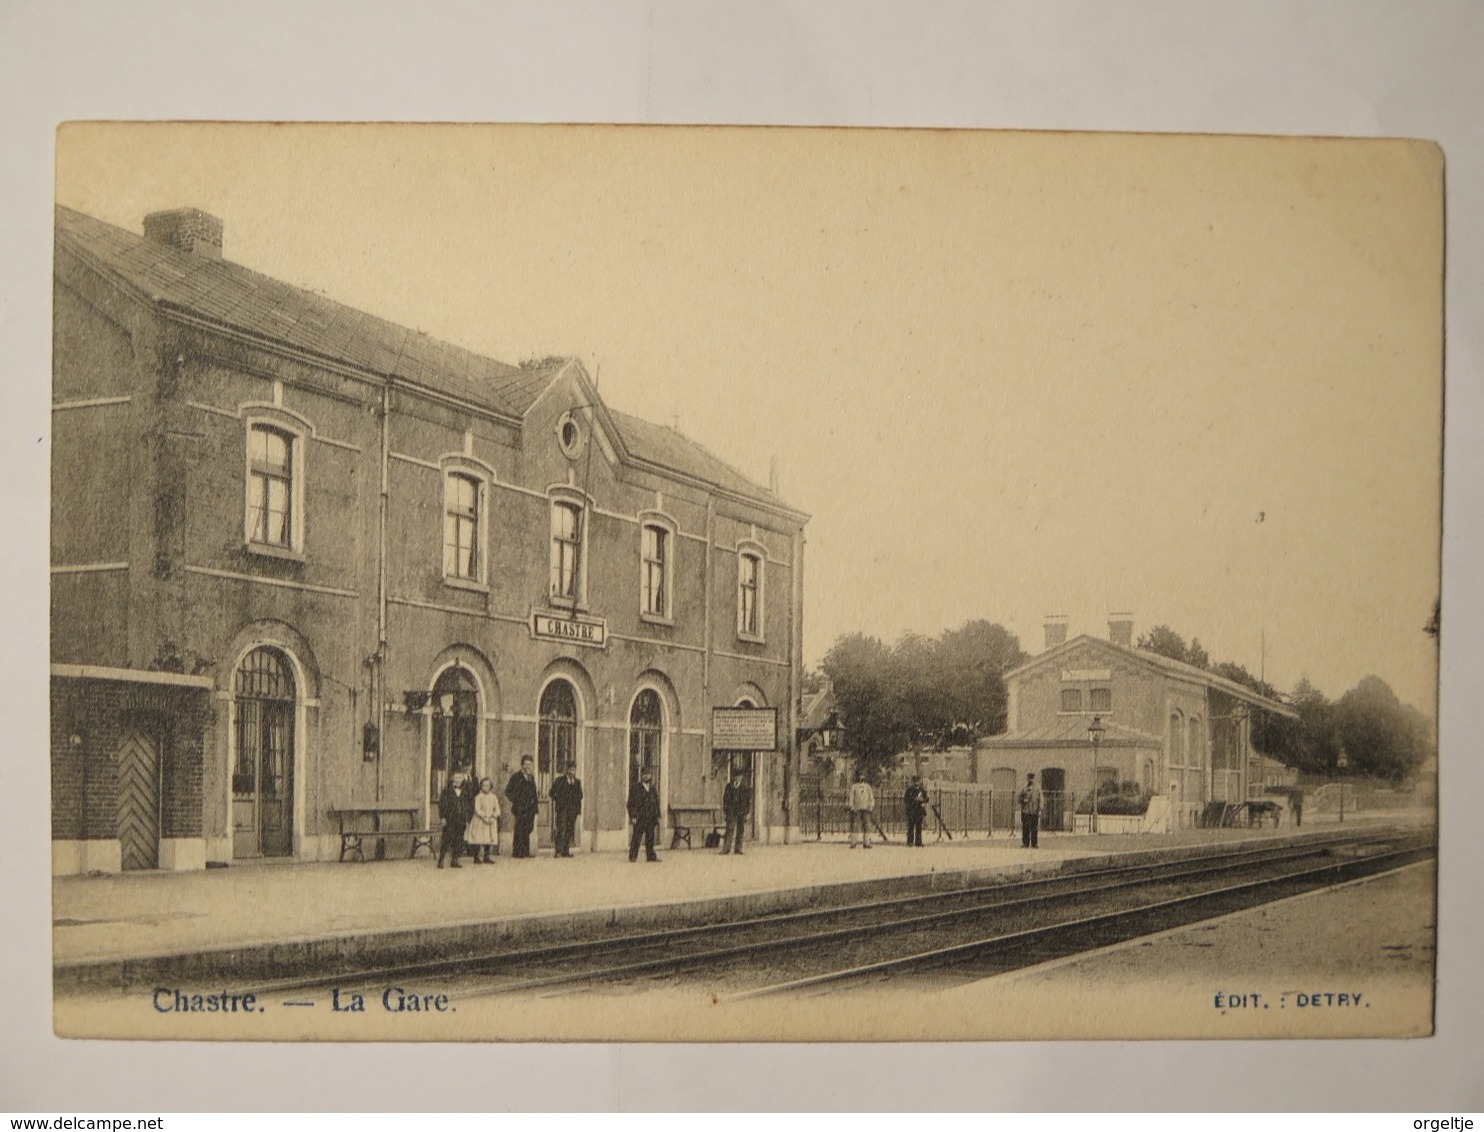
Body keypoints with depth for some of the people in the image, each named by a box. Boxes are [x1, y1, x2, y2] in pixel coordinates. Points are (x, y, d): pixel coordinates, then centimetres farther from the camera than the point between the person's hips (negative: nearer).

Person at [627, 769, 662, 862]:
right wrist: (633, 816, -10)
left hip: (651, 818, 5)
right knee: (636, 838, -6)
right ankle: (633, 856, -3)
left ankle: (651, 856, 12)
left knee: (650, 838, 7)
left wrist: (657, 817, 14)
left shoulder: (653, 789, 16)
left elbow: (657, 804, 20)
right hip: (639, 818, -5)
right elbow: (631, 803, -3)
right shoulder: (636, 788, 0)